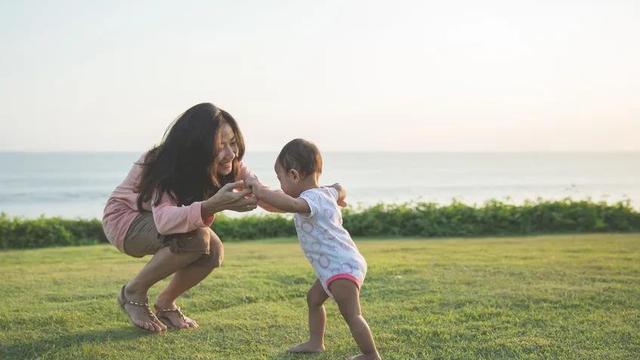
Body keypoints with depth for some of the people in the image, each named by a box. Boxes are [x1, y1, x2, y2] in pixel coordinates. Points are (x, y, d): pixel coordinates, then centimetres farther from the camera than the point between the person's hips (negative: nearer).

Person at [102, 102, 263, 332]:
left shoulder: (230, 165, -16)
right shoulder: (167, 165, -35)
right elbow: (164, 220, -50)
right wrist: (212, 206, -66)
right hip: (125, 220, -6)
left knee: (213, 252, -21)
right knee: (195, 238, -32)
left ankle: (165, 303, 5)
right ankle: (133, 293, -10)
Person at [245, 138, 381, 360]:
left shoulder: (312, 199, -20)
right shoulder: (326, 192, 12)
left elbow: (290, 204, -41)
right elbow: (339, 189, 35)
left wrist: (260, 190, -34)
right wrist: (338, 200, 55)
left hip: (343, 267, -11)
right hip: (338, 265, 11)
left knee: (351, 314, -10)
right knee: (313, 298, 23)